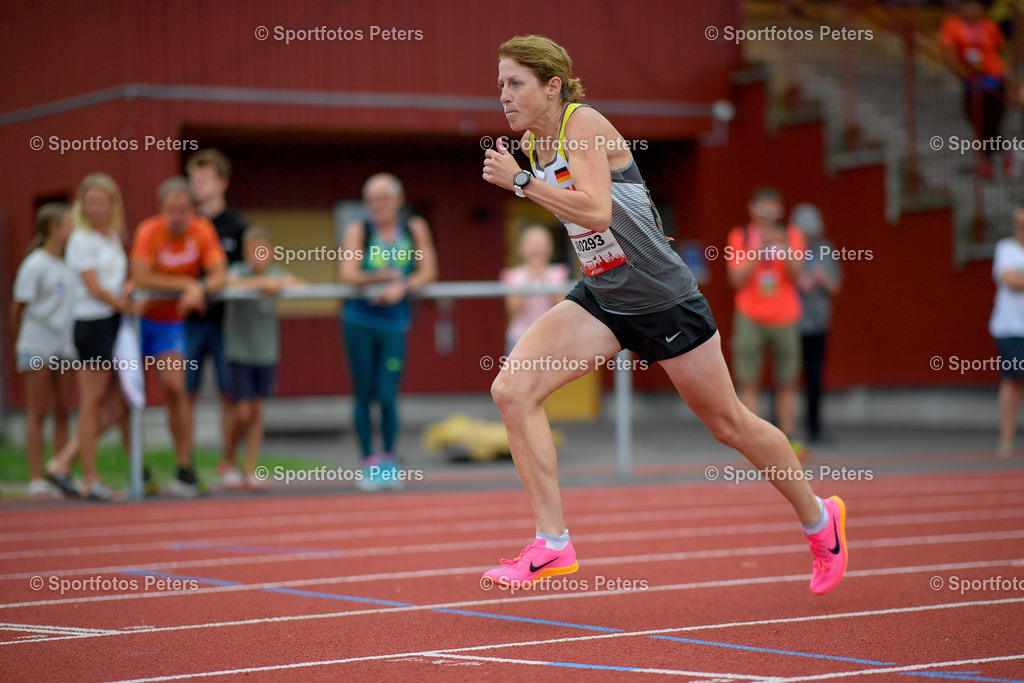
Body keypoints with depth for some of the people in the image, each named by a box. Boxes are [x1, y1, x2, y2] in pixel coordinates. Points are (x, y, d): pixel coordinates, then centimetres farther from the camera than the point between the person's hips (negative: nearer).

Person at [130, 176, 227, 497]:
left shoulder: (203, 230, -9)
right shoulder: (149, 231, -19)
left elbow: (220, 274, -14)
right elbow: (141, 278, -29)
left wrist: (202, 289, -34)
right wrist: (186, 284, -23)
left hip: (171, 321, 1)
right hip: (139, 316, -1)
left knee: (175, 388, -13)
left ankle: (185, 469, -8)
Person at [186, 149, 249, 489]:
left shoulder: (237, 225, 5)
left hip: (226, 319, 0)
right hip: (189, 319, 0)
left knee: (231, 394, 2)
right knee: (185, 393, -1)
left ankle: (229, 463, 13)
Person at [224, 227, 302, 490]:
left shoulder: (276, 272, 3)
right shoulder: (239, 270, -9)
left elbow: (300, 285, -10)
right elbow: (230, 282, -31)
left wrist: (280, 284, -26)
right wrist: (263, 282, -33)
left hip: (266, 352, 4)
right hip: (239, 352, -3)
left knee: (257, 412, 5)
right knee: (242, 413, -6)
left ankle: (250, 472, 11)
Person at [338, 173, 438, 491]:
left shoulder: (415, 228, 5)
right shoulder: (358, 230, -1)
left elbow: (427, 272, 0)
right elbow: (347, 274, -10)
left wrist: (402, 288, -16)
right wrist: (383, 277, -23)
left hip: (394, 322, 0)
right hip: (359, 321, 0)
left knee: (388, 395, -5)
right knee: (364, 394, 1)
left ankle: (389, 461, 12)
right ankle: (370, 463, 10)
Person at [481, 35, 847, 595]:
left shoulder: (584, 125, -20)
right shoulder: (532, 140, 2)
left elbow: (597, 211, -36)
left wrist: (521, 181, -34)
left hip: (662, 297, -7)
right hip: (599, 299, 7)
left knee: (729, 424, 8)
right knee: (512, 389, -13)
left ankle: (819, 518, 32)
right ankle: (553, 544, -11)